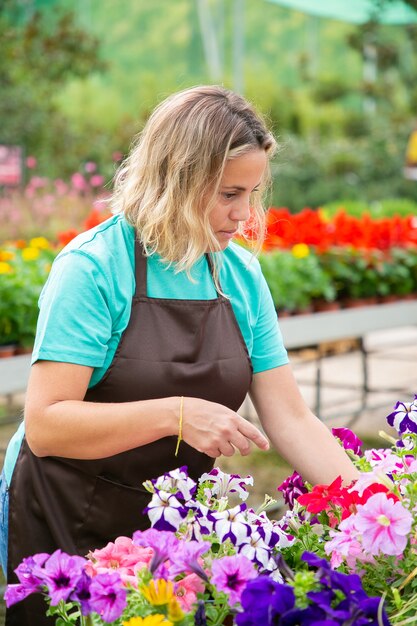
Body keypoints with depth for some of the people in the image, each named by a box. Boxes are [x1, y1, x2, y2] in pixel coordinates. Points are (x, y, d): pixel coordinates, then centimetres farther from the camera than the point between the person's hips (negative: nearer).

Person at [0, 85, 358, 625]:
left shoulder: (242, 275, -1)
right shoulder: (92, 268, -19)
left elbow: (290, 419, -2)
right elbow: (46, 425, -24)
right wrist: (175, 414, -33)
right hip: (65, 528, -5)